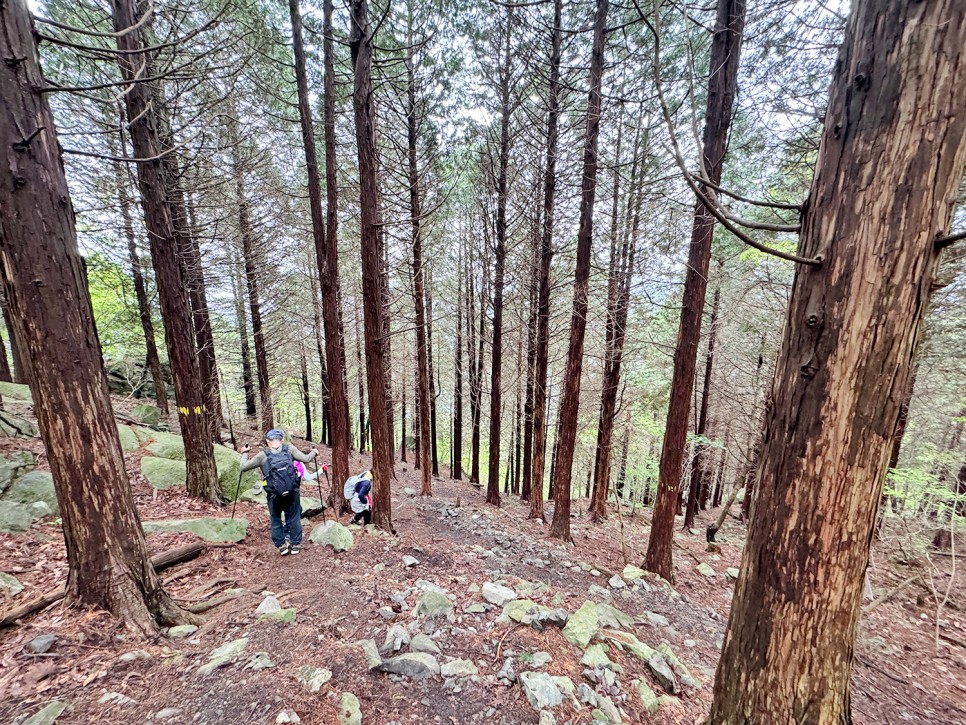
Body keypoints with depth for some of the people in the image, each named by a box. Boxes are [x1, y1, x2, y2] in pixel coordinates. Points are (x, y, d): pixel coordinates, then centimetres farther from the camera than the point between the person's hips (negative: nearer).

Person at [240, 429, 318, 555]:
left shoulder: (263, 455, -2)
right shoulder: (289, 449, -2)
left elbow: (244, 467, 6)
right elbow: (306, 459, -5)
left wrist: (244, 453, 22)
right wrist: (313, 452, 15)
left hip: (274, 494, 0)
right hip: (292, 492, 0)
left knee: (276, 520, 22)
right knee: (293, 518, 17)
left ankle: (281, 545, 24)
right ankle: (295, 544, 25)